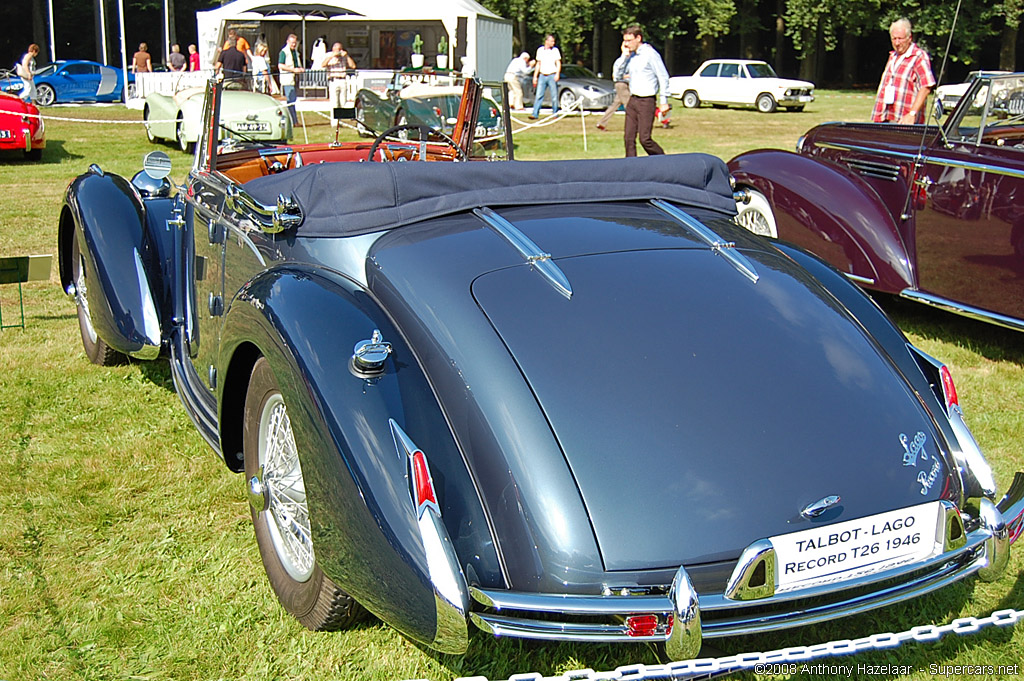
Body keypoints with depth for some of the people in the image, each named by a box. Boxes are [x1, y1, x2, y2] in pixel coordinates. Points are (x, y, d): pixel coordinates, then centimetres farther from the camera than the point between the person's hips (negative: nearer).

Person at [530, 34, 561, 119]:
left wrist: (557, 74, -16)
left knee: (554, 95, -2)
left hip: (552, 76, -2)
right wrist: (535, 76, 12)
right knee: (539, 95, -3)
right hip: (542, 76, 2)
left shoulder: (555, 50, 1)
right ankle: (535, 113, -4)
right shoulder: (540, 50, 9)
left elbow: (558, 63, -1)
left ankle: (555, 113, 7)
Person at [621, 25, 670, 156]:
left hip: (646, 101, -7)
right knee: (629, 138, 2)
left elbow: (663, 77, -9)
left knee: (645, 139, -10)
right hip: (632, 101, 8)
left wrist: (664, 102, -11)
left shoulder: (651, 54, -9)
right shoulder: (632, 56, 15)